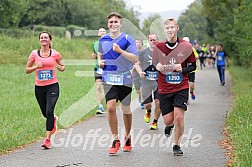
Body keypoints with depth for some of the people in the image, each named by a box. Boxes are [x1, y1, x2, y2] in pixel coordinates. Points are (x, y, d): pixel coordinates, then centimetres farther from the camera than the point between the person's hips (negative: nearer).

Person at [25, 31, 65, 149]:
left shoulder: (55, 53, 1)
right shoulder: (34, 53, 2)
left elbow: (62, 66, 14)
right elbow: (27, 70, 5)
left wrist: (61, 68, -9)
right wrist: (36, 66, -14)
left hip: (52, 86, -2)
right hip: (39, 87, 2)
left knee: (49, 112, -15)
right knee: (45, 113, 14)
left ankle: (48, 139, -11)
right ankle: (54, 119, 51)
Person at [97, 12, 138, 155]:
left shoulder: (128, 39, -6)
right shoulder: (103, 40, 8)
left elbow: (136, 59, -13)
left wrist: (120, 51, -23)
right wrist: (100, 62, 6)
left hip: (125, 79, -2)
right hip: (109, 79, 2)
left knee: (126, 110, 9)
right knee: (111, 107, -15)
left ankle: (128, 137, 30)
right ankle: (115, 139, -5)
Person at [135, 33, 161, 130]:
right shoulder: (144, 52, 3)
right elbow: (137, 64, 13)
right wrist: (140, 72, -5)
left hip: (158, 82, 0)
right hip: (146, 82, 0)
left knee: (158, 102, -8)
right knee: (147, 104, 1)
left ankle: (155, 122, 12)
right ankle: (148, 112, 39)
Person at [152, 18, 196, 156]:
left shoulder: (185, 46, -3)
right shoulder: (158, 47, 0)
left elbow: (193, 66, 6)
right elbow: (154, 63, 14)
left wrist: (183, 69, -14)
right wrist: (157, 67, -9)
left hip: (181, 87, -1)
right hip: (164, 89, 1)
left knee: (179, 116, -12)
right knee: (168, 120, 0)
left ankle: (177, 145, 8)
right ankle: (169, 126, 39)